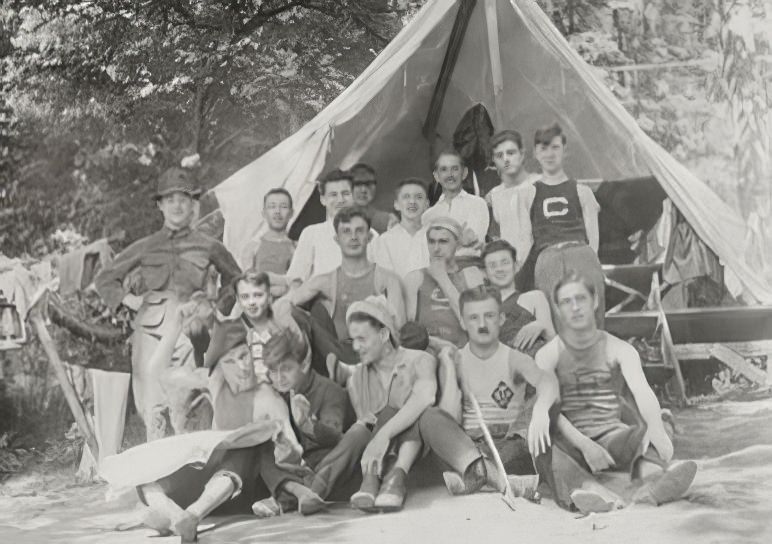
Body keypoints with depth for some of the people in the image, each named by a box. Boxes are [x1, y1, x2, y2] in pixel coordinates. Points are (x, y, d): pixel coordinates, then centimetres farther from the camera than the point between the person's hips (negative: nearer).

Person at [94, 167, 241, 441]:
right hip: (151, 328, 1)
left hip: (191, 329, -1)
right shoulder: (146, 247, 10)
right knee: (152, 405, -4)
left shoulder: (207, 246, 8)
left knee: (185, 406, -3)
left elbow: (235, 278, 24)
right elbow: (105, 278, 20)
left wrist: (218, 306, 12)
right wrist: (129, 300, 7)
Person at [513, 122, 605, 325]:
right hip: (546, 259, 0)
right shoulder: (527, 193, 21)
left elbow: (593, 237, 16)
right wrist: (522, 270, 4)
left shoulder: (582, 192, 22)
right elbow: (524, 238, 15)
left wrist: (590, 260, 1)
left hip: (581, 254, 1)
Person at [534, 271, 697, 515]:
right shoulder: (548, 355, 5)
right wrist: (584, 444, -28)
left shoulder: (620, 350, 9)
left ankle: (652, 476, -58)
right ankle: (588, 488, -60)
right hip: (570, 444, -2)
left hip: (613, 440, 2)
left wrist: (656, 429, -32)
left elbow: (642, 391, -10)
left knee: (647, 430, -29)